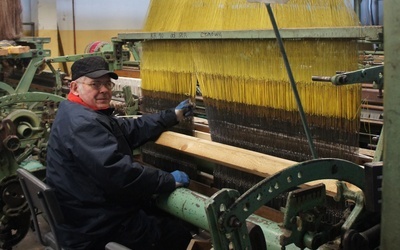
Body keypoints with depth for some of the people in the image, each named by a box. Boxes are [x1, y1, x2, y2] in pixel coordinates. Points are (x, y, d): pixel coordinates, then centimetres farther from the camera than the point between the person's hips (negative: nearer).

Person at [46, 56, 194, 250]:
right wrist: (170, 180, -22)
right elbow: (119, 173, -32)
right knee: (180, 234, -1)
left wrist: (174, 116, 12)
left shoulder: (89, 115, 10)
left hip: (95, 213, 11)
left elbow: (133, 129, 14)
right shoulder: (82, 123, -26)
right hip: (98, 226, -11)